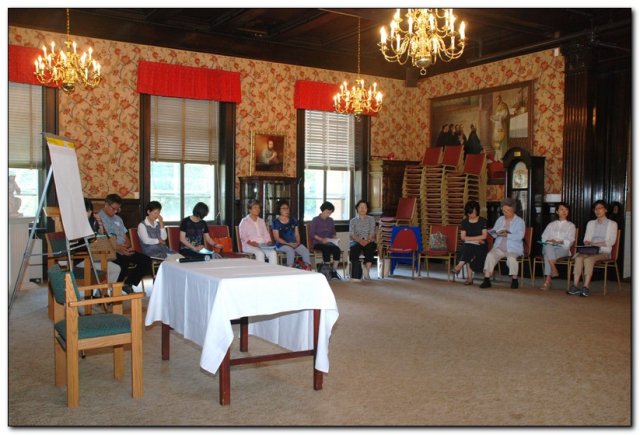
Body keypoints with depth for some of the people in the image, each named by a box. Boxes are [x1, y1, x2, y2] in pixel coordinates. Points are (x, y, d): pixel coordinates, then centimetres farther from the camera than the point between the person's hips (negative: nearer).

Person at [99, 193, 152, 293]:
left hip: (124, 250, 8)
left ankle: (128, 284, 1)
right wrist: (119, 248, -23)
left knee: (146, 259, -8)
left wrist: (127, 245, -4)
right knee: (124, 261, -36)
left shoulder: (118, 219, 23)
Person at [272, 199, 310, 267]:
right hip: (282, 245, -4)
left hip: (294, 243, 4)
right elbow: (277, 238, -5)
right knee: (290, 250, -36)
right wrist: (288, 244, -15)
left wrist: (298, 242, -7)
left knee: (305, 251, -23)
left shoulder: (293, 220, 15)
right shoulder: (276, 222, 0)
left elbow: (297, 234, 15)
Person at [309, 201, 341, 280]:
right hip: (318, 243, -4)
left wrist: (335, 239, -1)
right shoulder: (315, 220, 3)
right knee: (327, 249, -37)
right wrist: (321, 239, -18)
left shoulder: (330, 221, 18)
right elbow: (312, 234, -4)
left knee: (337, 249, -30)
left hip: (329, 243, 4)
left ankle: (334, 271, -27)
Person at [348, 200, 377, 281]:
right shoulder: (353, 221, 16)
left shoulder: (371, 219, 15)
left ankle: (367, 270, -35)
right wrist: (360, 240, -19)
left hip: (369, 242, 0)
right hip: (356, 242, 0)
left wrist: (367, 241, -19)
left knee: (369, 247, -36)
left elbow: (372, 233, 2)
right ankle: (356, 275, -42)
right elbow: (351, 234, 1)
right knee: (354, 248, -35)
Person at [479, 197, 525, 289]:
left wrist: (507, 235, -21)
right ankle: (487, 279, -26)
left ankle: (514, 279, -13)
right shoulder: (500, 219, 17)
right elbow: (493, 233, 12)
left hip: (513, 248, -3)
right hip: (499, 247, 3)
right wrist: (497, 233, -12)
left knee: (511, 258, -35)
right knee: (490, 255, -26)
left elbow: (520, 236, -11)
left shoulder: (520, 221, 4)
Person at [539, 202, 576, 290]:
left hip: (563, 249, -2)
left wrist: (559, 242, -16)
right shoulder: (551, 224, 26)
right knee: (548, 247, -39)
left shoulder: (571, 225, 18)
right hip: (549, 248, 2)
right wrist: (550, 241, -10)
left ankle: (547, 281, -37)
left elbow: (569, 241, 3)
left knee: (547, 255, -36)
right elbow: (544, 237, 13)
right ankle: (553, 269, -45)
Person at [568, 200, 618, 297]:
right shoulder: (590, 223, 23)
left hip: (604, 252, -4)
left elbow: (611, 242, -3)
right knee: (578, 257, -31)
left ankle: (586, 287, -41)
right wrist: (587, 243, -9)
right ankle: (575, 286, -37)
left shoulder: (612, 224, 10)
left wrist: (594, 243, -12)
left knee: (588, 259, -36)